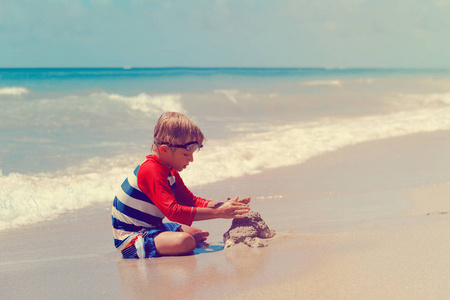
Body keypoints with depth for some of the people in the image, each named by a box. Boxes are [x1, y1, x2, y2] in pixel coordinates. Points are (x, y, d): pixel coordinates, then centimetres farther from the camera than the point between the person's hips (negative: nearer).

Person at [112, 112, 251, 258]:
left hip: (149, 227, 11)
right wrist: (218, 212, -32)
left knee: (196, 233, 21)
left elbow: (190, 200, 11)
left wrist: (222, 205, -6)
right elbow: (174, 212, -32)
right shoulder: (151, 172, -26)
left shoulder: (170, 171, 8)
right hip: (130, 237, -11)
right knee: (185, 242, -31)